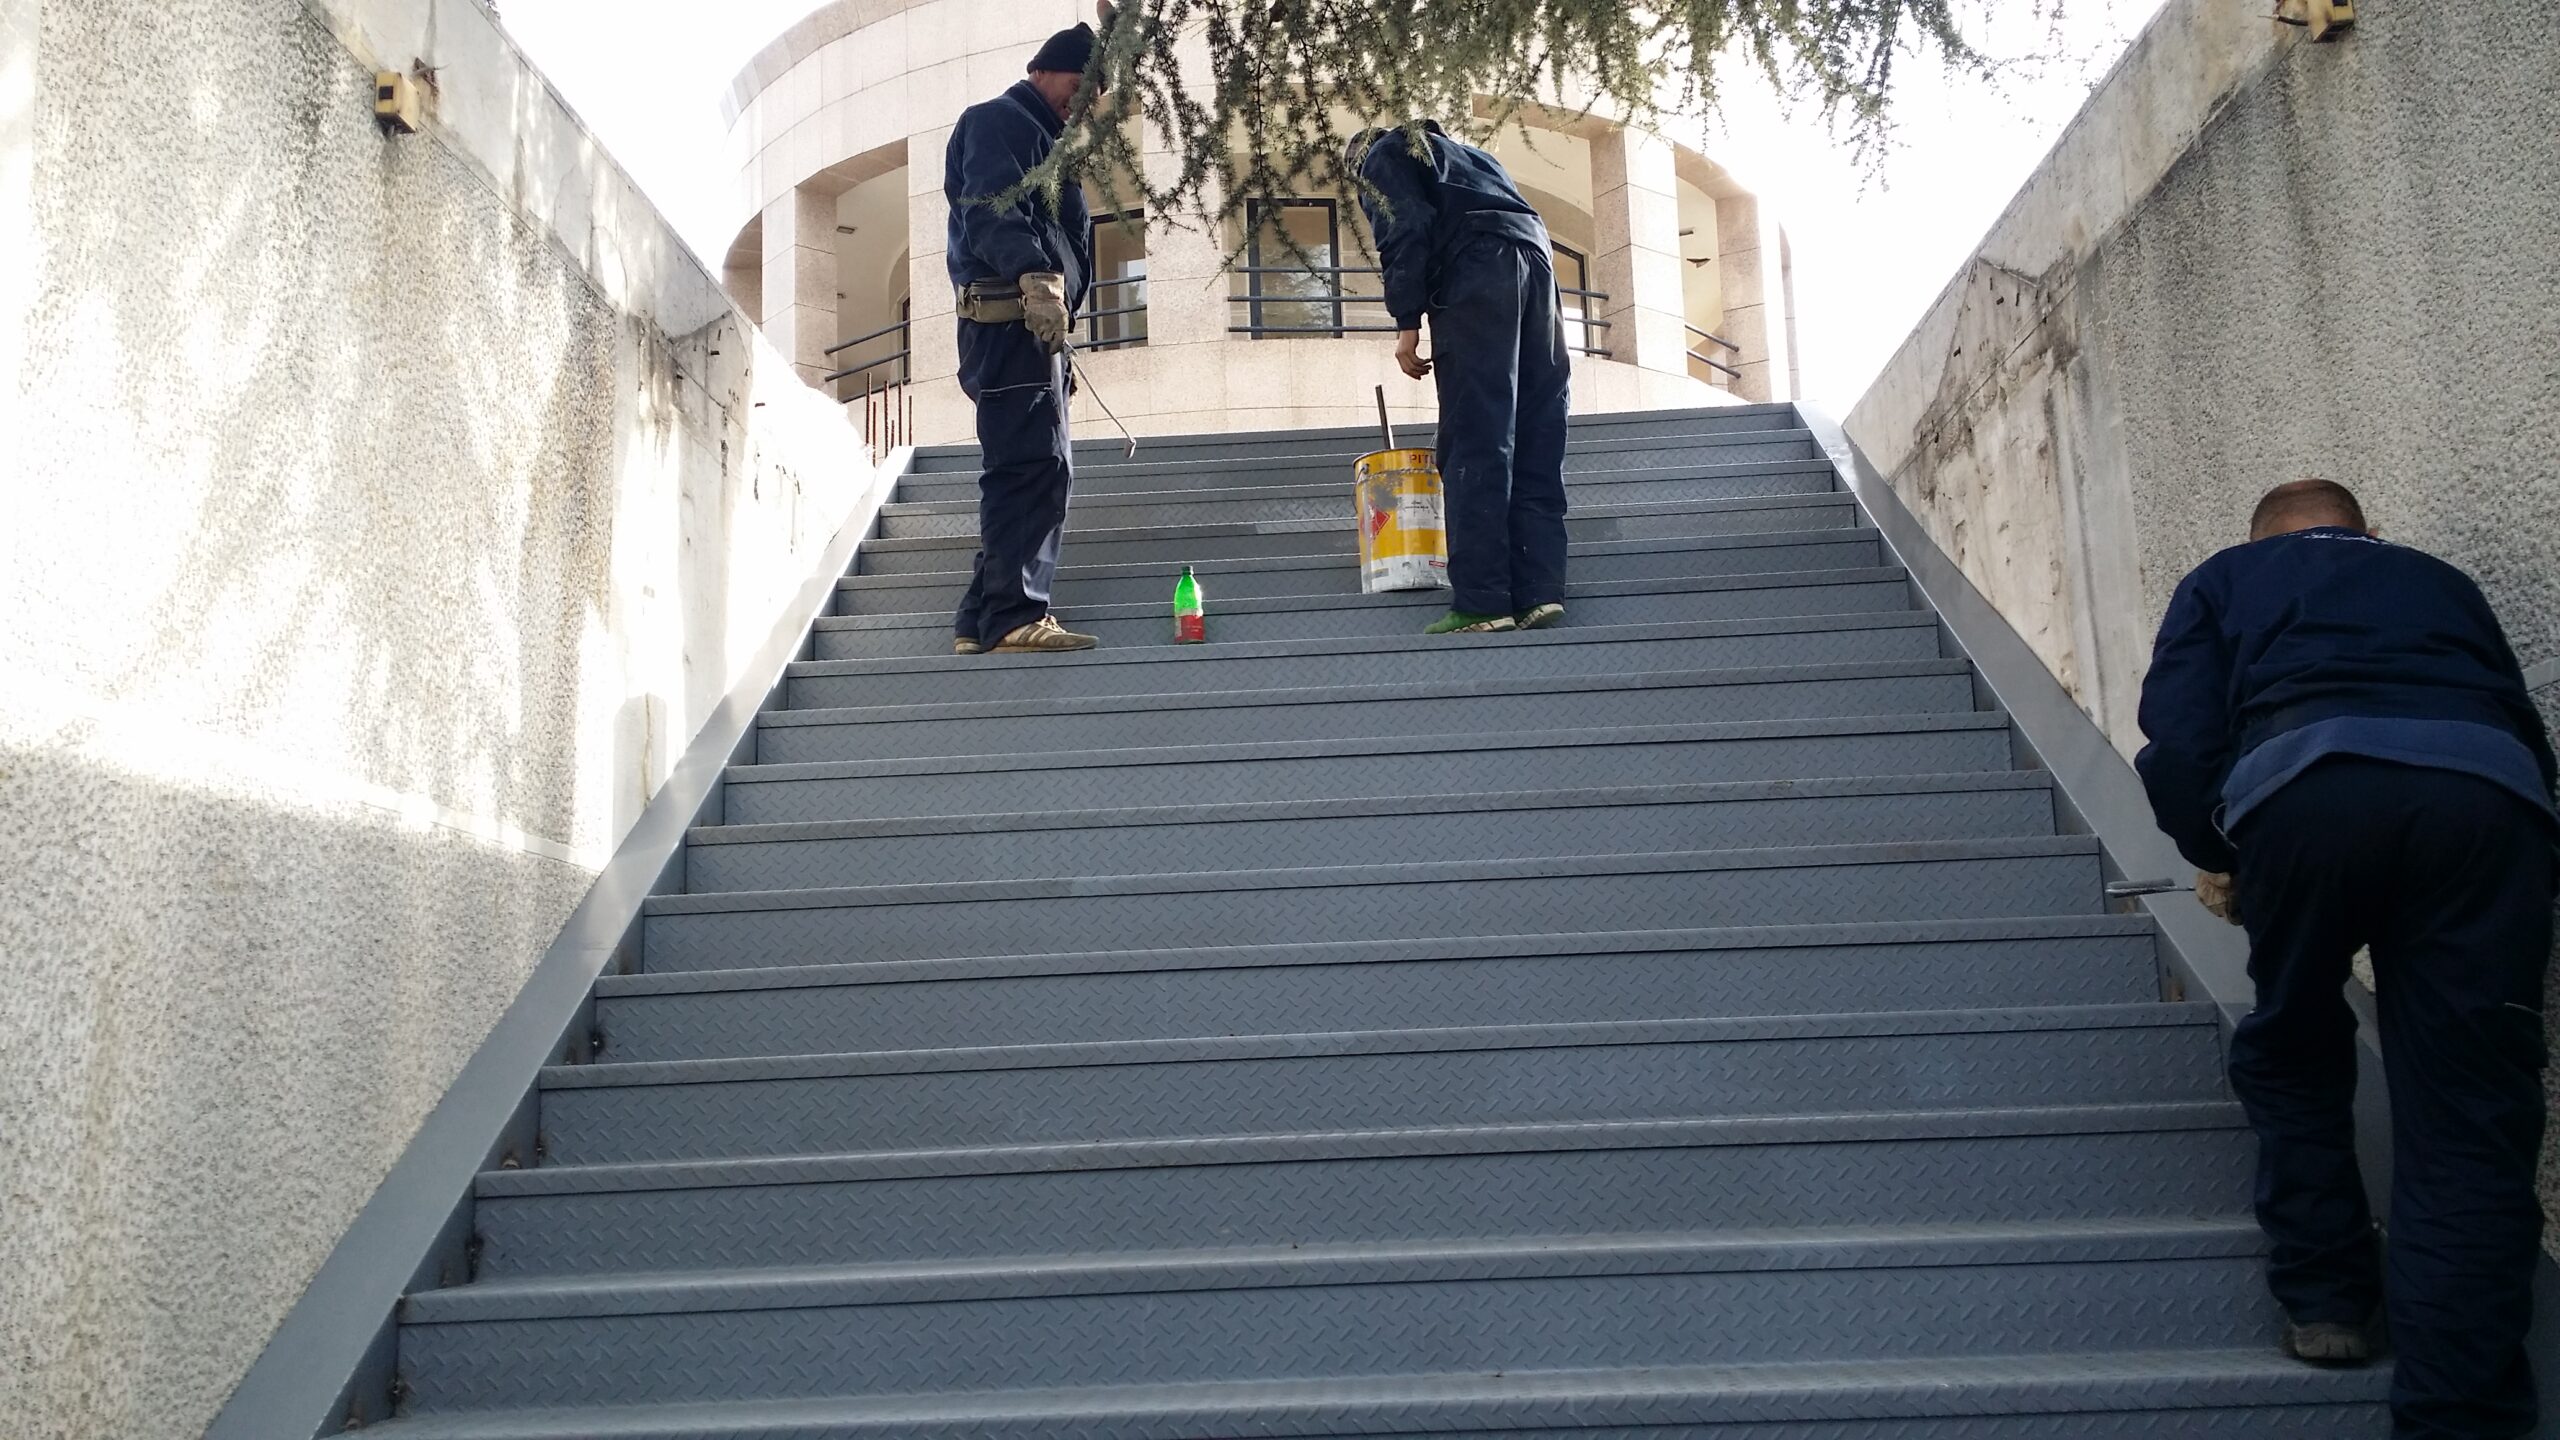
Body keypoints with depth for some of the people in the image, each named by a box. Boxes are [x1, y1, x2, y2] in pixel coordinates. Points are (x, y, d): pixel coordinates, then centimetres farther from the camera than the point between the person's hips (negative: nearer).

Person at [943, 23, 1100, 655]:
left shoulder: (1042, 140, 31)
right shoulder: (997, 122, 0)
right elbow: (991, 210, -19)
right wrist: (1034, 275, -34)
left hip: (1031, 323, 10)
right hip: (1010, 320, -10)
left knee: (1042, 471, 8)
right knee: (1032, 466, -17)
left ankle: (981, 623, 8)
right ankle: (1015, 617, -20)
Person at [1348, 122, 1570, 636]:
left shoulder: (1381, 157, 17)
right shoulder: (1468, 154, 38)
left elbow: (1405, 231, -2)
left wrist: (1407, 322, -6)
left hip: (1475, 269, -7)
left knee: (1474, 445, -11)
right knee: (1535, 444, 4)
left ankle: (1481, 603, -16)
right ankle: (1539, 592, -2)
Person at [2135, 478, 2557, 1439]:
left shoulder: (2226, 579, 30)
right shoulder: (2442, 582, 39)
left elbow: (2178, 736, 13)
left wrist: (2213, 859, 26)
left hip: (2307, 785, -2)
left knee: (2290, 1054, 23)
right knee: (2467, 1115, 4)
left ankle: (2324, 1301, 25)